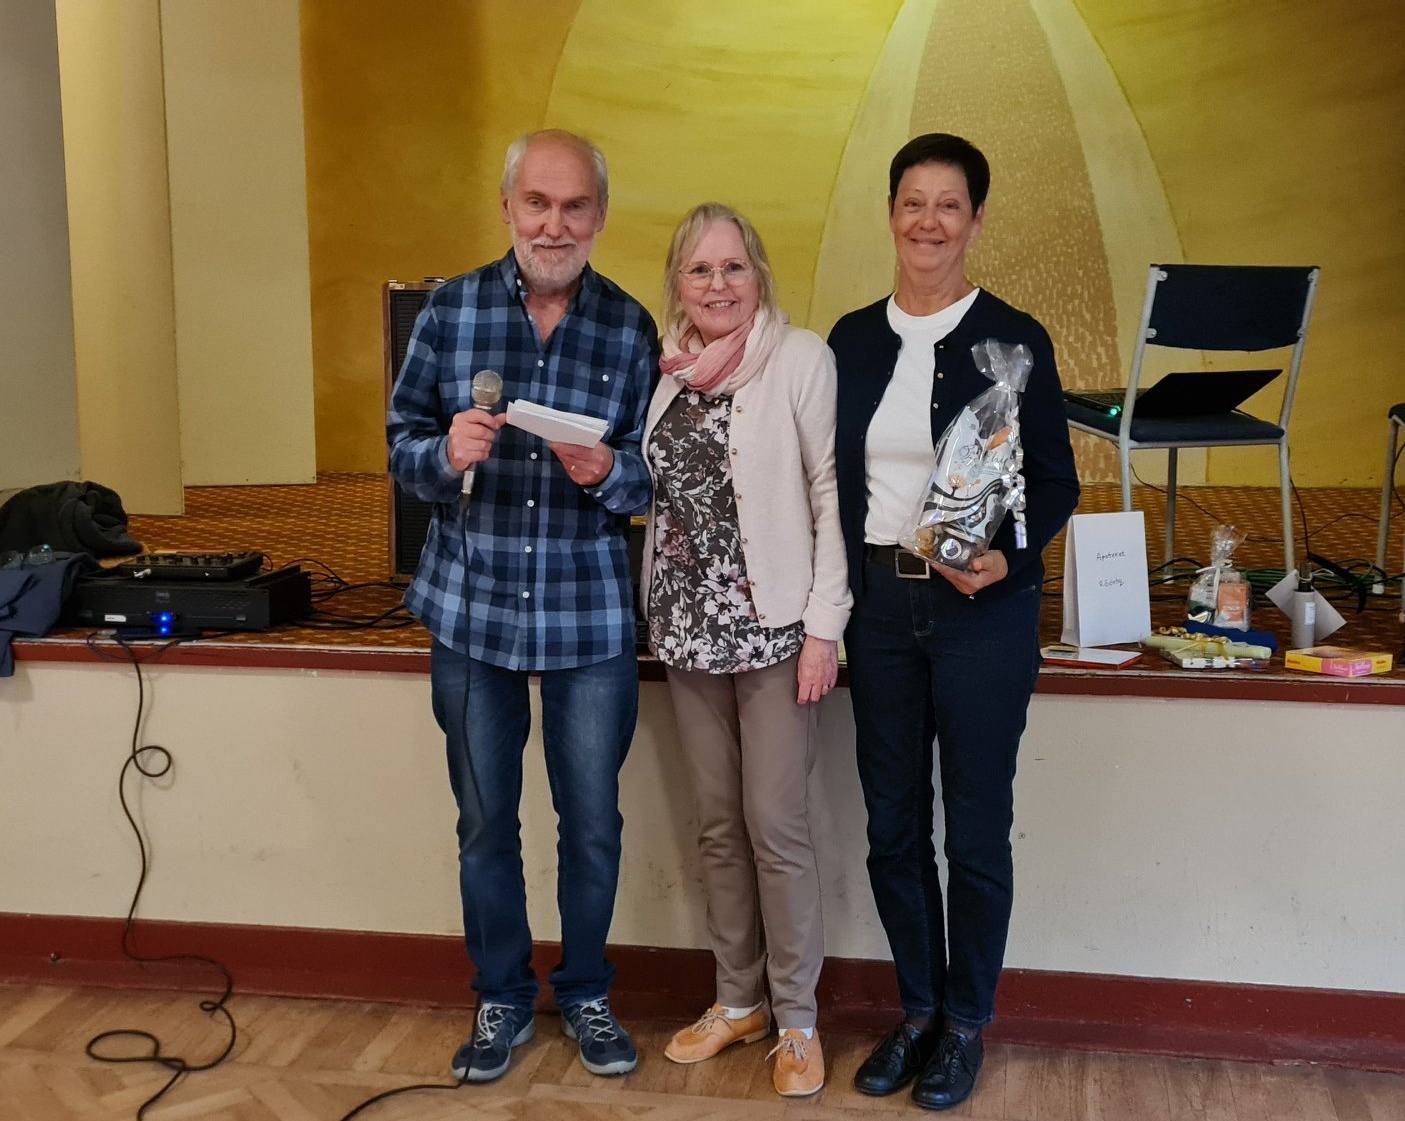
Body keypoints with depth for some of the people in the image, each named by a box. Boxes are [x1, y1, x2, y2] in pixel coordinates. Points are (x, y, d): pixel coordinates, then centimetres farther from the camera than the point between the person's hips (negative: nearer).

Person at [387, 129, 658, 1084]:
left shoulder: (632, 327, -2)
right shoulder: (451, 309, -1)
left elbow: (659, 474, 1)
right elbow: (402, 442, 1)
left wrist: (610, 473, -21)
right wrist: (446, 453, -21)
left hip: (591, 616, 0)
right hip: (471, 608, 1)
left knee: (593, 823, 10)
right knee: (485, 821, 13)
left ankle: (588, 995, 32)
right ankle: (502, 999, 32)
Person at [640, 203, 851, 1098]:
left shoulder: (800, 357, -7)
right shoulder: (663, 369, 9)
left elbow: (833, 494, -10)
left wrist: (825, 624, -14)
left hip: (773, 623, -5)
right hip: (689, 624, 5)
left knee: (776, 821, -3)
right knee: (718, 822, 12)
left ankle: (797, 1016, 13)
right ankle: (740, 998, 26)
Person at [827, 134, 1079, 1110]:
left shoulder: (1013, 340, -5)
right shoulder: (854, 339, 7)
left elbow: (1057, 482, -3)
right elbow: (836, 475, 10)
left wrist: (1006, 555, -21)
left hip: (983, 610, -3)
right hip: (878, 601, 4)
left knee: (976, 827, 6)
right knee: (893, 824, 11)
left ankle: (967, 1022, 25)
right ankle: (917, 1009, 30)